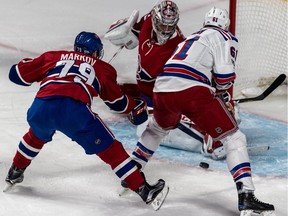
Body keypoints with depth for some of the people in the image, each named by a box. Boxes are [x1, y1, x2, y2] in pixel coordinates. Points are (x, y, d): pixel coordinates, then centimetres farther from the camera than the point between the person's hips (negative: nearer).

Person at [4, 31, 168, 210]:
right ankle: (143, 190, 4)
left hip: (40, 108, 3)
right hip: (74, 110, -3)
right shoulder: (102, 68, 27)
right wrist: (136, 106, 50)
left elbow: (17, 74, 33)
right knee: (110, 149, 8)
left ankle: (14, 174, 50)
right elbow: (117, 102, 31)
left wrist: (31, 64, 53)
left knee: (38, 134, 38)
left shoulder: (53, 57, 31)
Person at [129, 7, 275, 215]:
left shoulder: (191, 38, 33)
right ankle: (246, 196, -12)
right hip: (193, 92, -7)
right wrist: (226, 99, 16)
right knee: (234, 138, 1)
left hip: (162, 88, 7)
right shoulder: (225, 37, 12)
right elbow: (224, 74, -3)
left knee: (157, 127, 38)